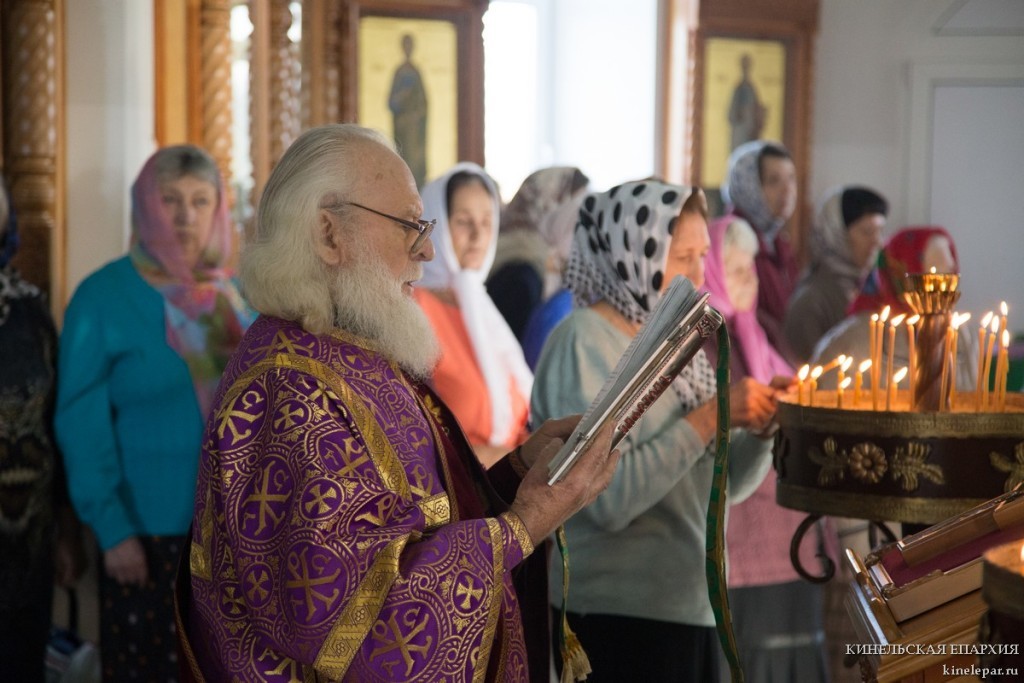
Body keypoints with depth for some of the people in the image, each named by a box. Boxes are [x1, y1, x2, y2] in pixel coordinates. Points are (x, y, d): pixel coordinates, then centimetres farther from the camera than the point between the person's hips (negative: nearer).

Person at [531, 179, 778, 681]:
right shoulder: (584, 342, -13)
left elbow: (724, 484, 14)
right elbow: (608, 499, -23)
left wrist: (762, 423, -4)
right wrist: (709, 417, -21)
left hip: (690, 610, 7)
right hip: (615, 621, -7)